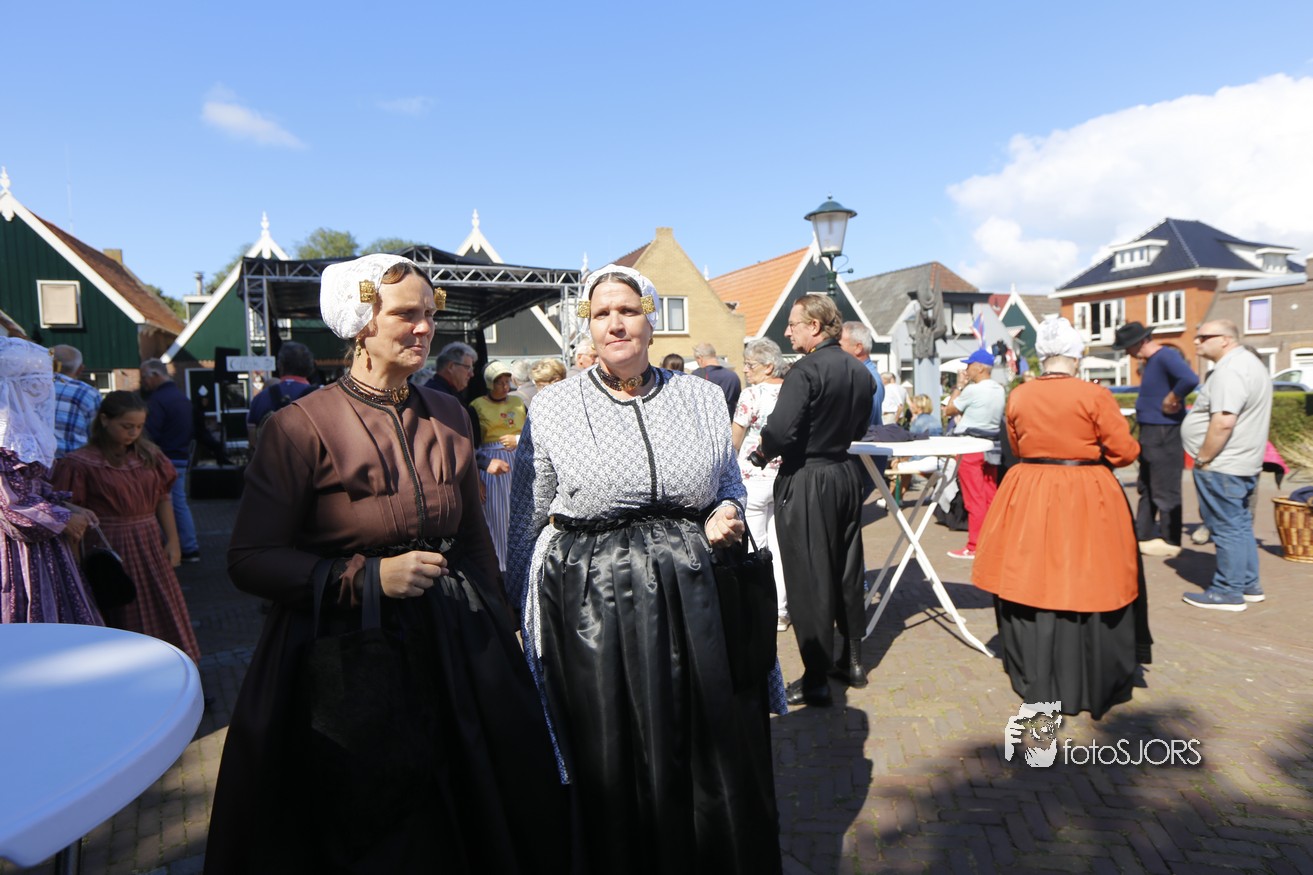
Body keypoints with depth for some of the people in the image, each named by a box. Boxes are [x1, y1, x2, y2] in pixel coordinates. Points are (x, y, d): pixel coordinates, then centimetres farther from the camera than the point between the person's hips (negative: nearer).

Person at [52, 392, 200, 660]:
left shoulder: (149, 455, 4)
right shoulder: (80, 464, -9)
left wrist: (172, 541, 2)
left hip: (151, 547, 5)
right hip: (110, 550, -4)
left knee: (162, 617, 12)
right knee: (124, 621, 7)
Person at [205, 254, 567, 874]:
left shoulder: (448, 416, 4)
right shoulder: (303, 426, -11)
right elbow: (250, 560, -11)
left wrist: (498, 629, 16)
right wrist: (369, 577, -21)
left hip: (455, 647, 5)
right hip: (348, 657, -4)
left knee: (481, 814, 16)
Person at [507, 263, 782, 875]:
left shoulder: (703, 399, 5)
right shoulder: (551, 409, -1)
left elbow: (730, 488, 17)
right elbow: (527, 523, 4)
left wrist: (725, 519, -5)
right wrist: (522, 617, 6)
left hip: (692, 599, 2)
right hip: (591, 608, -1)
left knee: (712, 754, 13)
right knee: (612, 767, 11)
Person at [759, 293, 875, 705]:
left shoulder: (805, 372, -19)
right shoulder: (860, 372, 6)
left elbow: (779, 432, -26)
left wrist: (766, 450, -6)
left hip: (805, 481, -8)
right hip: (846, 474, 8)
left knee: (808, 577, 1)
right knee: (847, 568, 18)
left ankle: (816, 679, 11)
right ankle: (852, 659, 32)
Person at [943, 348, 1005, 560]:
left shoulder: (972, 390, -17)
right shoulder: (1000, 390, 7)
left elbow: (948, 410, -5)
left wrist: (959, 385, 2)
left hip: (970, 449, -7)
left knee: (974, 499, -3)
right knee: (990, 497, 12)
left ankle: (974, 547, 2)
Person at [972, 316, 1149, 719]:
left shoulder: (1018, 395, 0)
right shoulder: (1094, 395, -10)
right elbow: (1125, 451, -5)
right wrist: (1092, 454, 14)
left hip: (1029, 497, 3)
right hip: (1086, 502, -3)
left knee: (1032, 582, 12)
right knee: (1087, 587, 8)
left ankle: (1037, 679, 24)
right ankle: (1095, 683, 23)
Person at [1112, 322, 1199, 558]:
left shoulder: (1166, 356, -17)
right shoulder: (1151, 361, 13)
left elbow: (1190, 379, -33)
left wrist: (1171, 400, -21)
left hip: (1164, 433, -11)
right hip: (1150, 432, 11)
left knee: (1165, 490, -2)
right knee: (1146, 488, 16)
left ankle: (1170, 541, 7)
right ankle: (1143, 535, 25)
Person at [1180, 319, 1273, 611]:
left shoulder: (1229, 371, -20)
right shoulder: (1250, 363, 15)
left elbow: (1223, 423, -29)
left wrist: (1203, 458, -19)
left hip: (1222, 467, -11)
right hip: (1245, 464, 11)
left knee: (1227, 529, -2)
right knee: (1240, 525, 18)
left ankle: (1228, 593, 7)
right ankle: (1249, 585, 28)